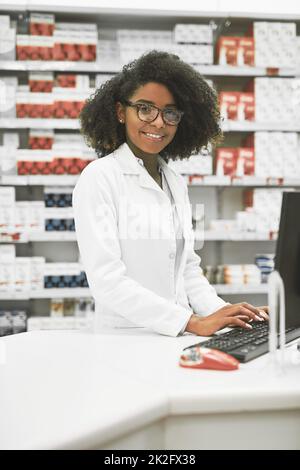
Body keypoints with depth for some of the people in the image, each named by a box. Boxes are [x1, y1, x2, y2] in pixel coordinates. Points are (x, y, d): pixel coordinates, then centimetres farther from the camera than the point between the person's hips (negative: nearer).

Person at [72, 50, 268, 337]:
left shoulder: (177, 184, 13)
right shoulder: (99, 178, -8)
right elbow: (106, 280, -16)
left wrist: (221, 313, -2)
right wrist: (193, 322, -20)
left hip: (178, 340, 6)